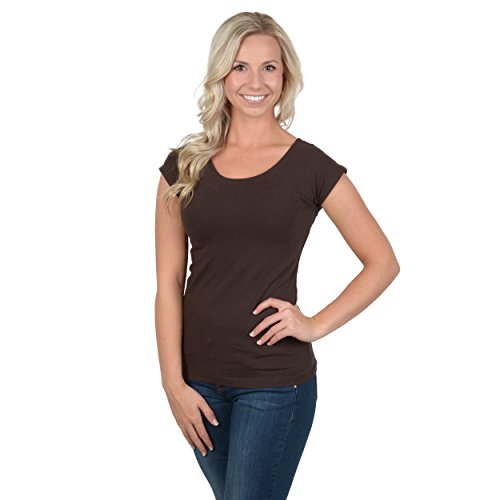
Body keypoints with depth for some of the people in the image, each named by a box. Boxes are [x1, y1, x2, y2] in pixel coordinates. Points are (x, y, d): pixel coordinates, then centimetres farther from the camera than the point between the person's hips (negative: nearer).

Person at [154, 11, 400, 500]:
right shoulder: (184, 165, 2)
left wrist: (316, 325, -9)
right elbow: (169, 283, 0)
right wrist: (173, 383, -5)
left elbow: (383, 262, 1)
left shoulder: (311, 166, -5)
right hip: (201, 380, 4)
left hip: (275, 382, -3)